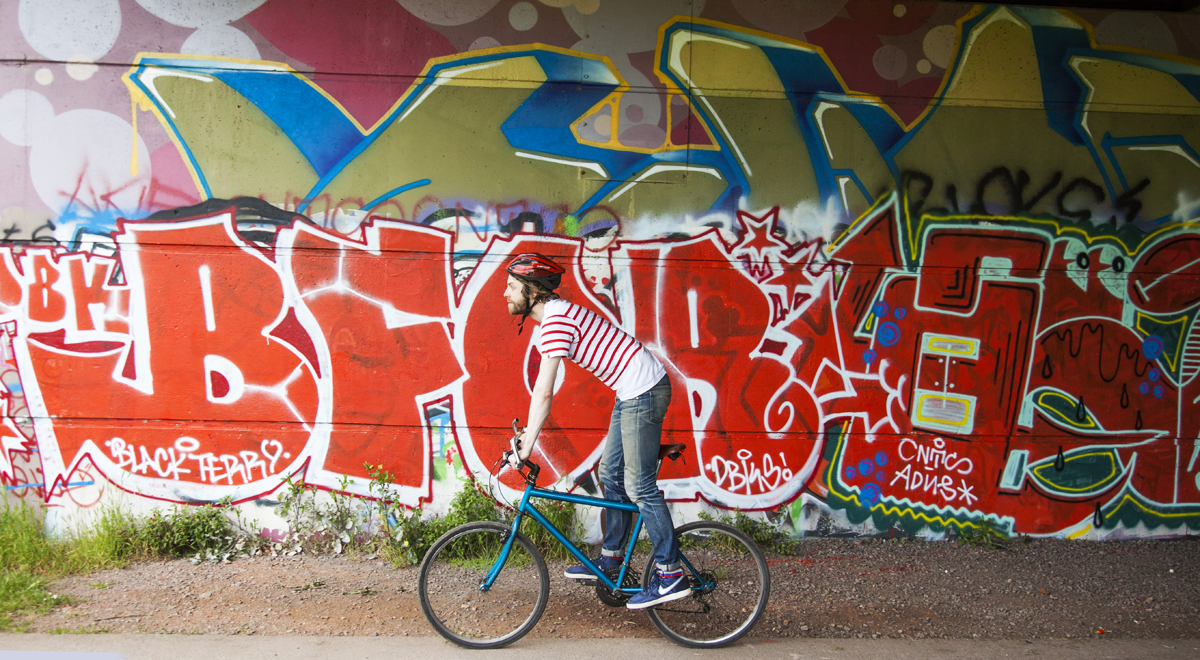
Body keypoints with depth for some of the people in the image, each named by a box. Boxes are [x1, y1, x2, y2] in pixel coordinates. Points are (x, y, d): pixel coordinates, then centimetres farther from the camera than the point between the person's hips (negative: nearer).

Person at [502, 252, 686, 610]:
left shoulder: (557, 319, -19)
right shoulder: (553, 315, 13)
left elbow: (543, 393, -21)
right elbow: (542, 389, 18)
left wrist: (526, 447, -17)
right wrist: (525, 432, 18)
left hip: (643, 391, -10)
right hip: (631, 392, 10)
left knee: (640, 486, -7)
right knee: (612, 475, 17)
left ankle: (670, 575, -1)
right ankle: (611, 557, 28)